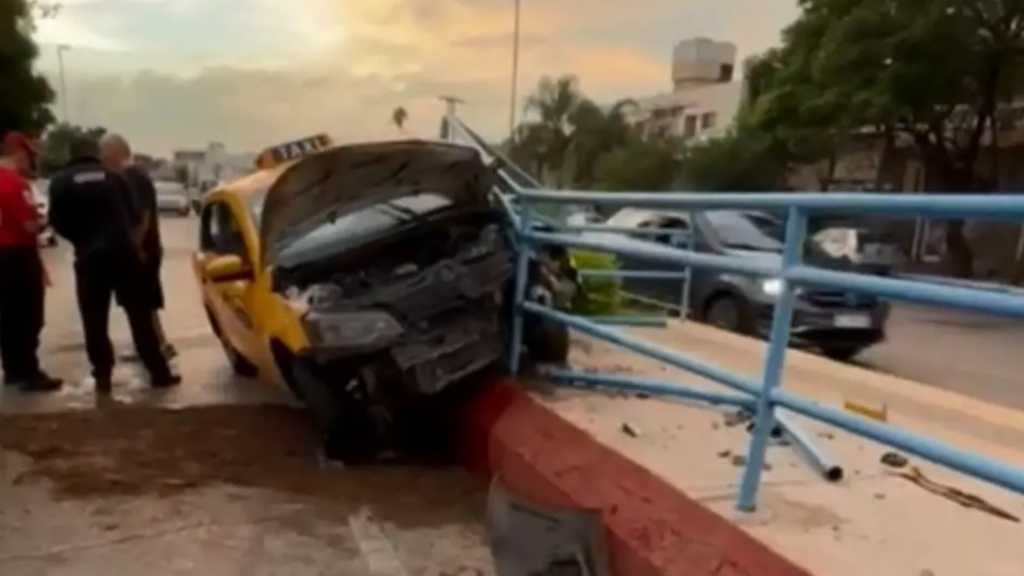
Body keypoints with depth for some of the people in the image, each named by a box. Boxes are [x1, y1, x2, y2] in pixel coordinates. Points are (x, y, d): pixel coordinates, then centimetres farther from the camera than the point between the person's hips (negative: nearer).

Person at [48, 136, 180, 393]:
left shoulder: (61, 181, 1)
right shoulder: (113, 176, 5)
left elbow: (58, 222, 3)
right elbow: (134, 215, 8)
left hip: (90, 256, -1)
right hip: (123, 251, 1)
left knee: (95, 320, 9)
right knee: (139, 315, 5)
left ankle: (103, 376, 11)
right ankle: (159, 372, 7)